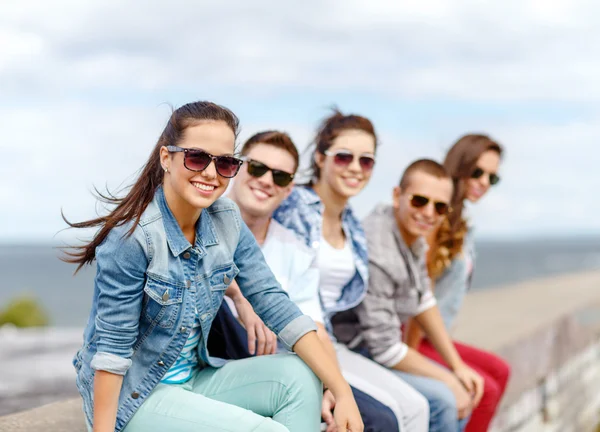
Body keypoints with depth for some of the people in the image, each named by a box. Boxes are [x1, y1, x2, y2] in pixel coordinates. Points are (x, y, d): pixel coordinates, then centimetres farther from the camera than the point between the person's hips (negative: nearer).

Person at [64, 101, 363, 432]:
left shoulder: (227, 222, -5)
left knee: (298, 377, -11)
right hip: (132, 396, -6)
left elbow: (274, 303, -9)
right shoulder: (132, 237, -23)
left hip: (193, 379, 7)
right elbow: (112, 348, -21)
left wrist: (342, 392, -15)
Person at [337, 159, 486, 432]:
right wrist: (448, 379, -13)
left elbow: (423, 302, 12)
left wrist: (457, 367, 9)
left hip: (374, 349, 10)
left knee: (464, 395, 7)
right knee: (442, 400, -20)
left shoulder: (414, 235, -1)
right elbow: (384, 349, -25)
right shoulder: (377, 253, -29)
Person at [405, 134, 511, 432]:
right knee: (485, 389, -12)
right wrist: (412, 353, -18)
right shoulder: (437, 220, -19)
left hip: (430, 337, 10)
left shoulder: (459, 225, 11)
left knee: (499, 371, 17)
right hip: (404, 338, -10)